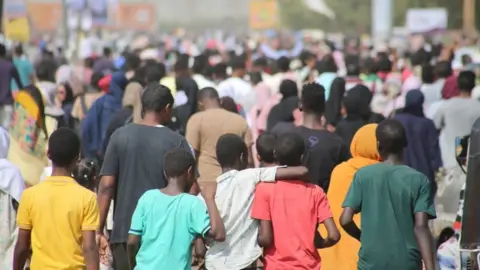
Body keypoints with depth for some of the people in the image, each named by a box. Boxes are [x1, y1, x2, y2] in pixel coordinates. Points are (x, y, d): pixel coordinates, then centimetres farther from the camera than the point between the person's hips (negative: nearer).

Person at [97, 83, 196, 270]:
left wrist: (99, 231, 1)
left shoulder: (120, 136, 0)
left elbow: (106, 186, -3)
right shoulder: (176, 142, -3)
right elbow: (191, 188, -7)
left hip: (125, 232, 1)